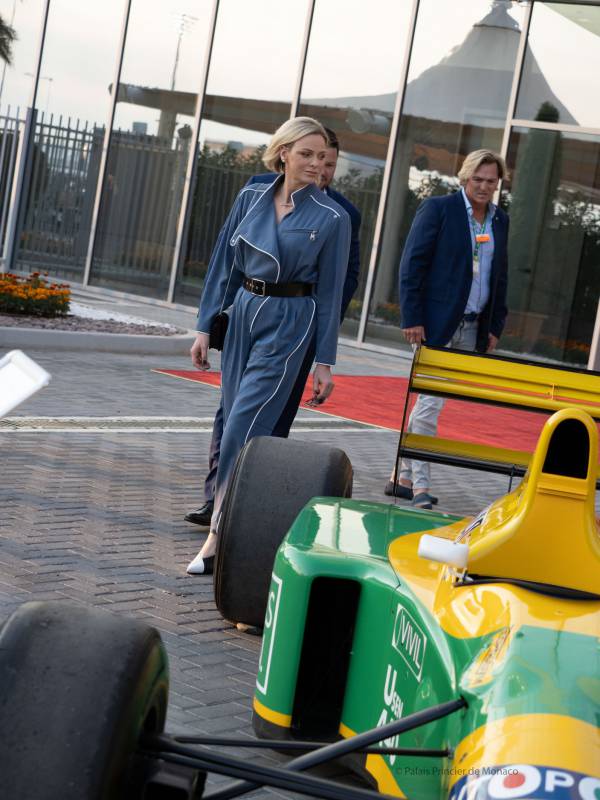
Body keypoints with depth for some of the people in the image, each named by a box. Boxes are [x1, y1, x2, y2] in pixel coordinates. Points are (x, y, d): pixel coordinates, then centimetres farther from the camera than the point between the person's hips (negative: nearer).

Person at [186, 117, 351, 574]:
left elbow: (330, 292, -3)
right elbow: (224, 264, 10)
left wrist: (325, 363, -3)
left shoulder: (332, 218, -5)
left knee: (244, 426, -12)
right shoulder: (251, 199, 5)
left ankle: (218, 536, -10)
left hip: (290, 323, -5)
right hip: (244, 314, 5)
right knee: (235, 422, 8)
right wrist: (205, 326, 7)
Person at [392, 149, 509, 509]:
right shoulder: (438, 208, -5)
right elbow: (412, 264, -8)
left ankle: (404, 477, 17)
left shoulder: (500, 220, 12)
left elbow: (500, 277, 17)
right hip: (436, 323, -5)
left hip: (472, 328, 6)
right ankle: (420, 486, -4)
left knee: (428, 402, 10)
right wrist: (412, 318, -13)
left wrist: (495, 327, 10)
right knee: (430, 403, -8)